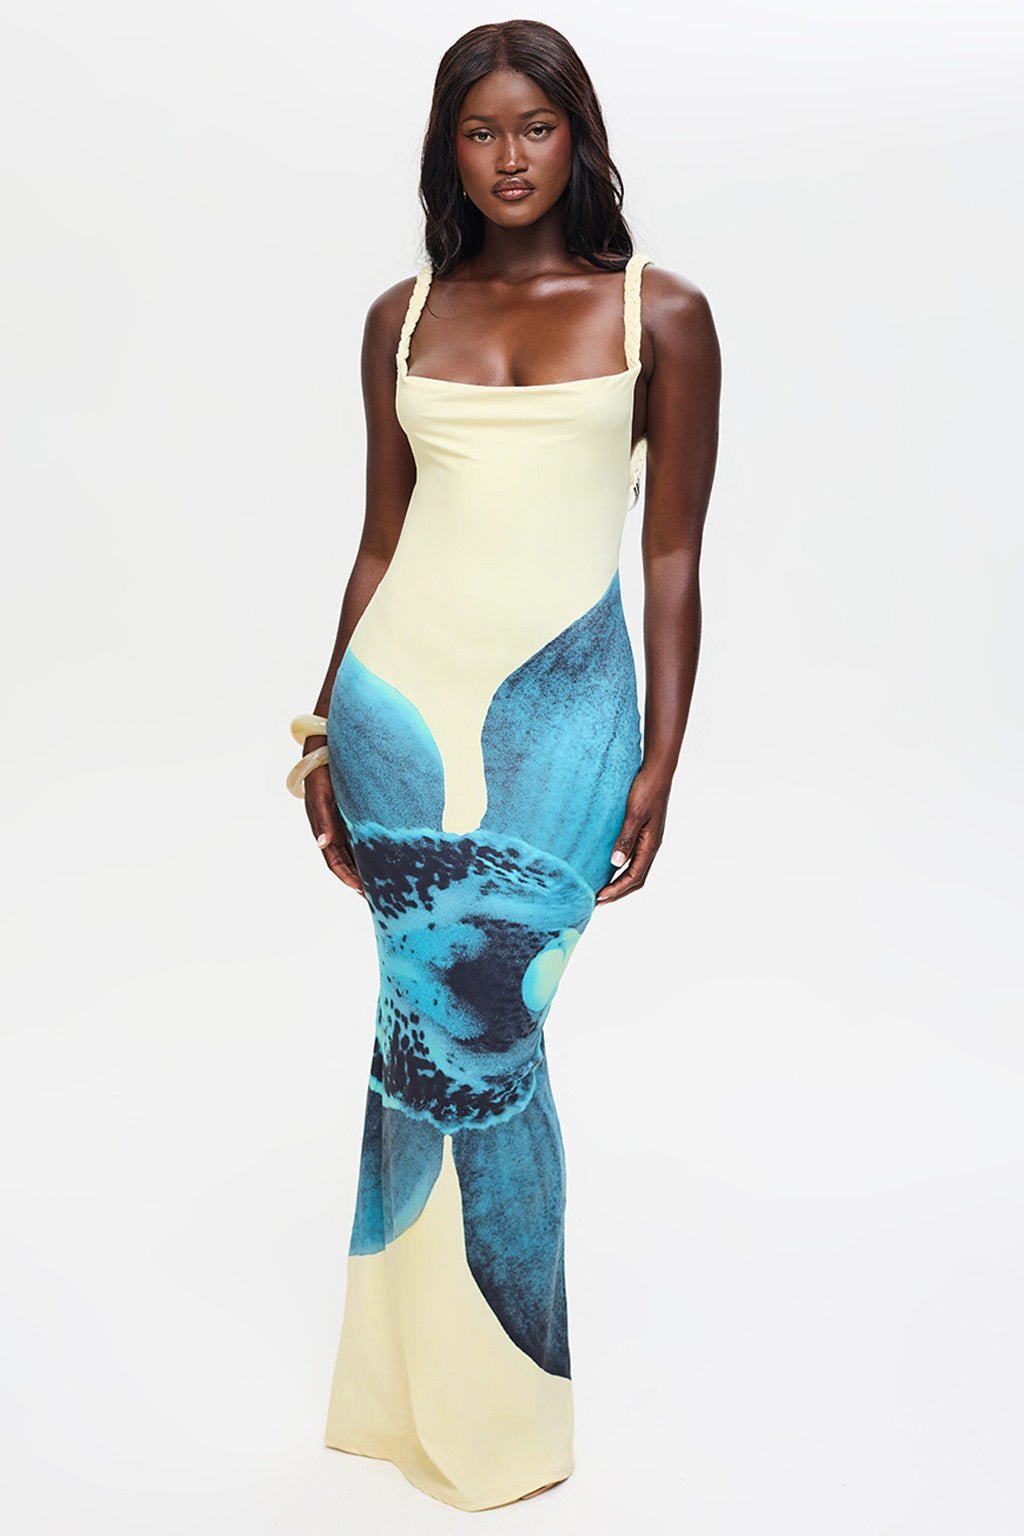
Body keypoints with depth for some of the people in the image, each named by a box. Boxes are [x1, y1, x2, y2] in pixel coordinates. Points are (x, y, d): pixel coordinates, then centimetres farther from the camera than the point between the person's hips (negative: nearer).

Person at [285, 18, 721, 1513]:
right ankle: (430, 1384, 24)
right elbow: (382, 540, 15)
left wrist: (659, 766, -3)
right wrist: (327, 729, 12)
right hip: (400, 690, 3)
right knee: (444, 1019, 4)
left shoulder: (661, 312, 4)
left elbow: (673, 557, 2)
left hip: (561, 708, -2)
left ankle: (496, 1406, 18)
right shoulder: (403, 316, 12)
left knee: (474, 1028, -5)